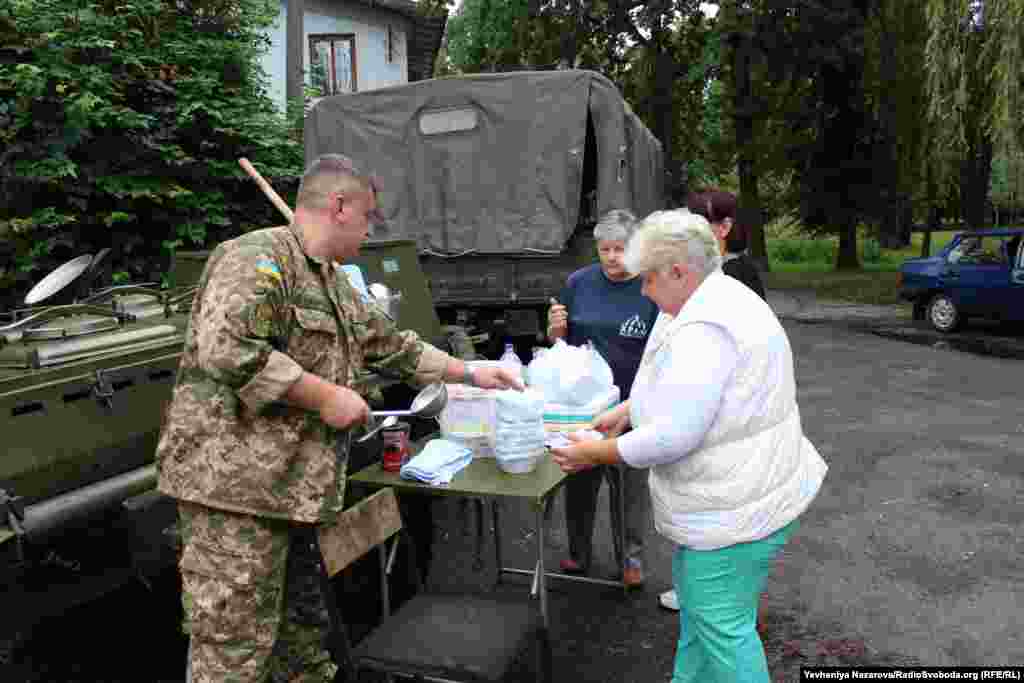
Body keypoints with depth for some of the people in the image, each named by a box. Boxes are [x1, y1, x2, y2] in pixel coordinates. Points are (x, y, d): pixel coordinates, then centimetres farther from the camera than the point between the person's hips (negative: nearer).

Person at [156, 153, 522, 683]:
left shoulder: (333, 285, 18)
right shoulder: (257, 257, -13)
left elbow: (393, 345, 26)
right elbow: (228, 351, -26)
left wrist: (471, 374, 27)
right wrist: (326, 396, -19)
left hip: (296, 489, 10)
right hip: (235, 484, -10)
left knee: (303, 637, 19)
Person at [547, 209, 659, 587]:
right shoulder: (579, 282, 0)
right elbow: (559, 340, 9)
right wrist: (556, 327, -13)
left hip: (631, 404, -2)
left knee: (630, 484, 10)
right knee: (580, 479, 15)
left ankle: (631, 556, 30)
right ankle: (579, 552, 34)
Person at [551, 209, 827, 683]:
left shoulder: (705, 328, -27)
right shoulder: (713, 302, 7)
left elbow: (674, 436, -29)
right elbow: (682, 390, 20)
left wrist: (595, 454, -17)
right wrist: (626, 410, 11)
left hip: (738, 504, -11)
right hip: (729, 492, 11)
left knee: (722, 625, 4)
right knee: (696, 603, 25)